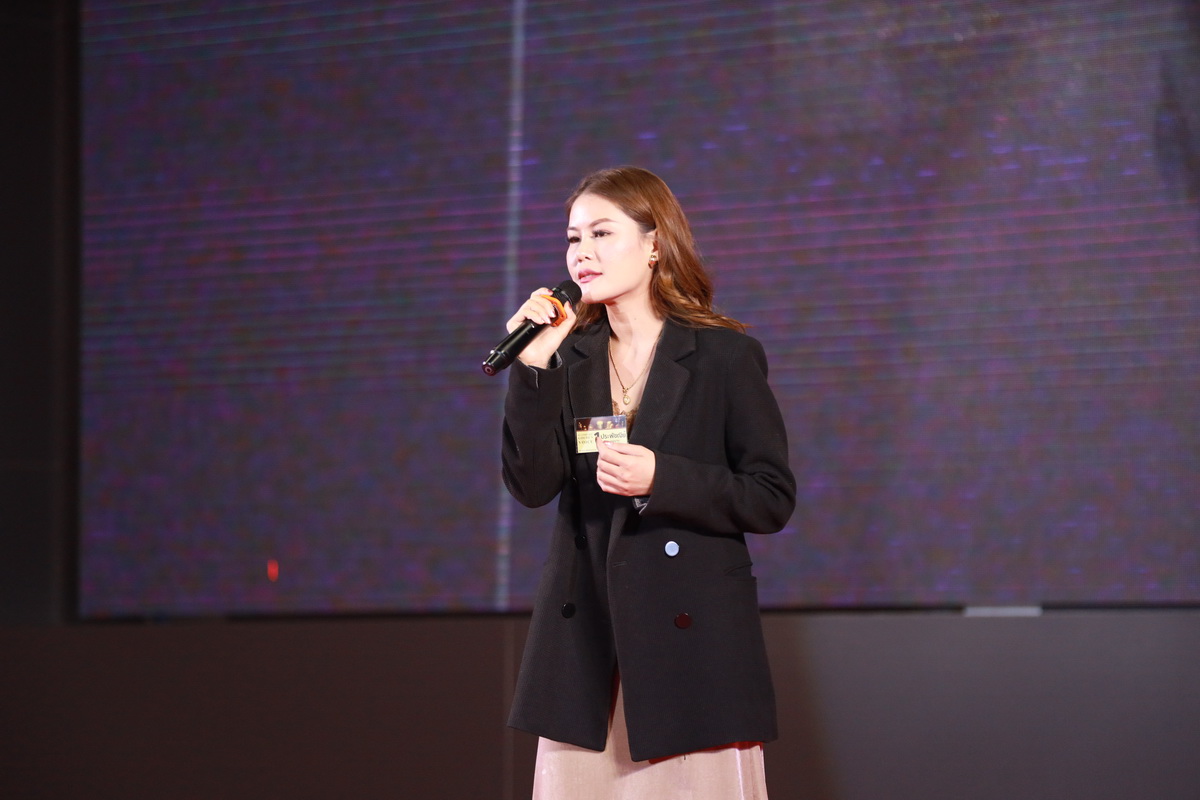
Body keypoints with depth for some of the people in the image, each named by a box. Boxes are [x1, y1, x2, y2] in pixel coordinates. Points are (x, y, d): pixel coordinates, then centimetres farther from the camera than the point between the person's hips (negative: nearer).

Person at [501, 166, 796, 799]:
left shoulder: (723, 356, 0)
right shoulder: (569, 358, 12)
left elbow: (772, 500, -2)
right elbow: (532, 485, 1)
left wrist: (661, 479, -15)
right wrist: (533, 367, -9)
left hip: (692, 644, -3)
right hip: (585, 642, 4)